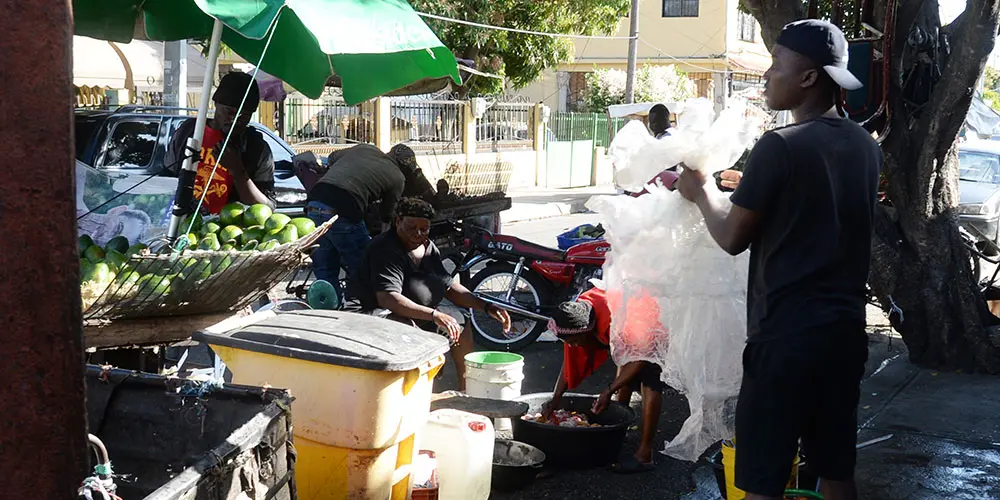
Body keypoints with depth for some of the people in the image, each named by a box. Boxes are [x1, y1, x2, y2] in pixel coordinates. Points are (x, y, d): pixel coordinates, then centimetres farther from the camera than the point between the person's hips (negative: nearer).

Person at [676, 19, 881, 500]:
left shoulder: (780, 145, -15)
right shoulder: (866, 147, 8)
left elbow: (733, 238, -7)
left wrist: (700, 192, 10)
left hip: (786, 333, -7)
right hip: (845, 329, 7)